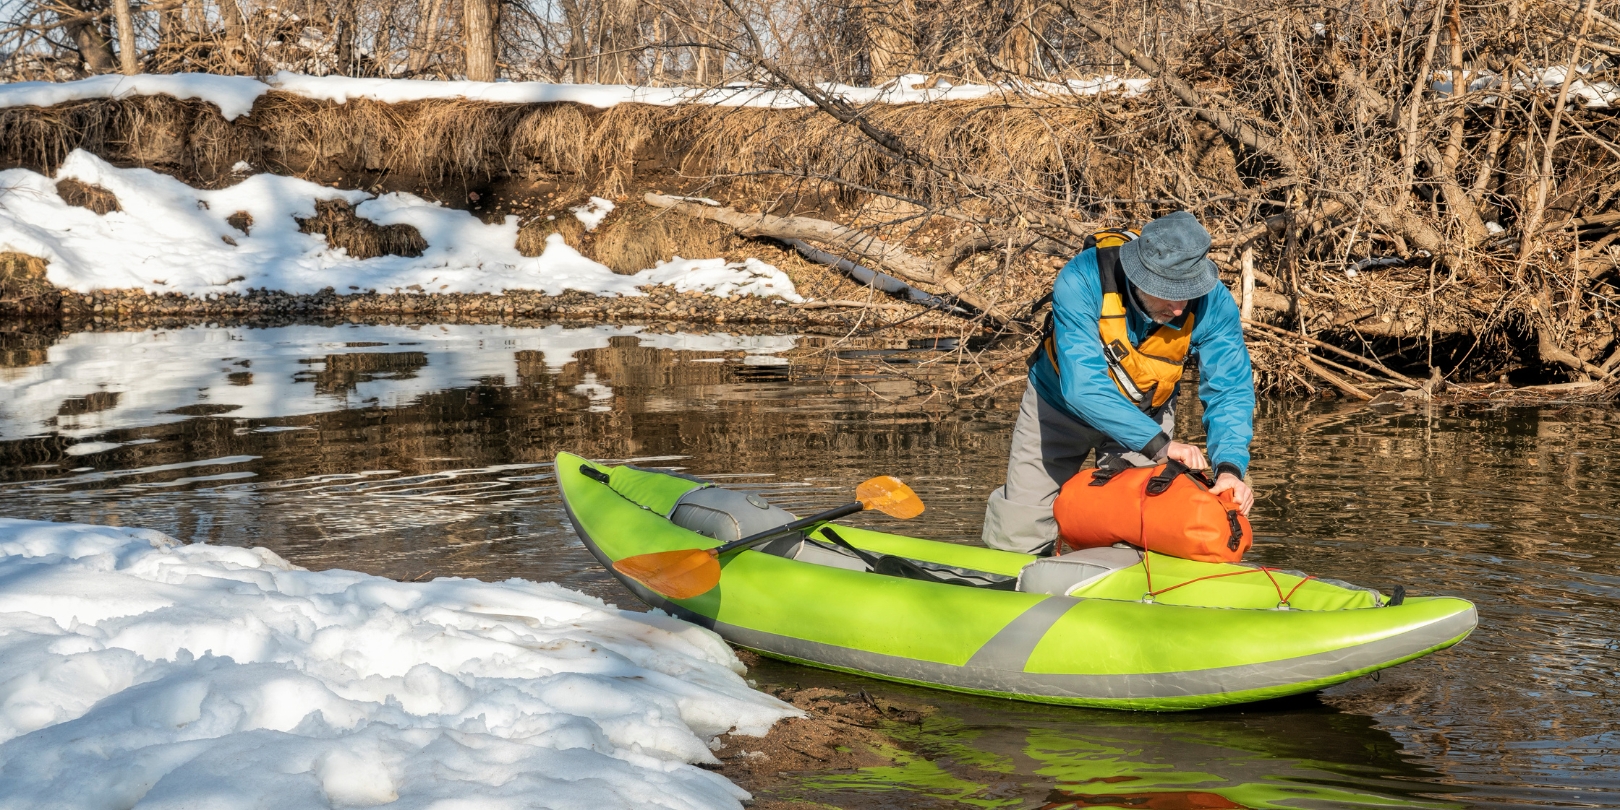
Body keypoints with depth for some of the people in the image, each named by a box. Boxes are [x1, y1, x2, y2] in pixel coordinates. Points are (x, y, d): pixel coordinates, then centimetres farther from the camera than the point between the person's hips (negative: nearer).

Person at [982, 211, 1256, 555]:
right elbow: (1082, 385, -44)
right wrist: (1158, 443, -51)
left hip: (1146, 411, 2)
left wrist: (1230, 466, -43)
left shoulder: (1213, 303, -28)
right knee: (1016, 538, 3)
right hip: (1061, 405, -2)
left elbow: (1230, 391, -25)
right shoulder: (1081, 282, -38)